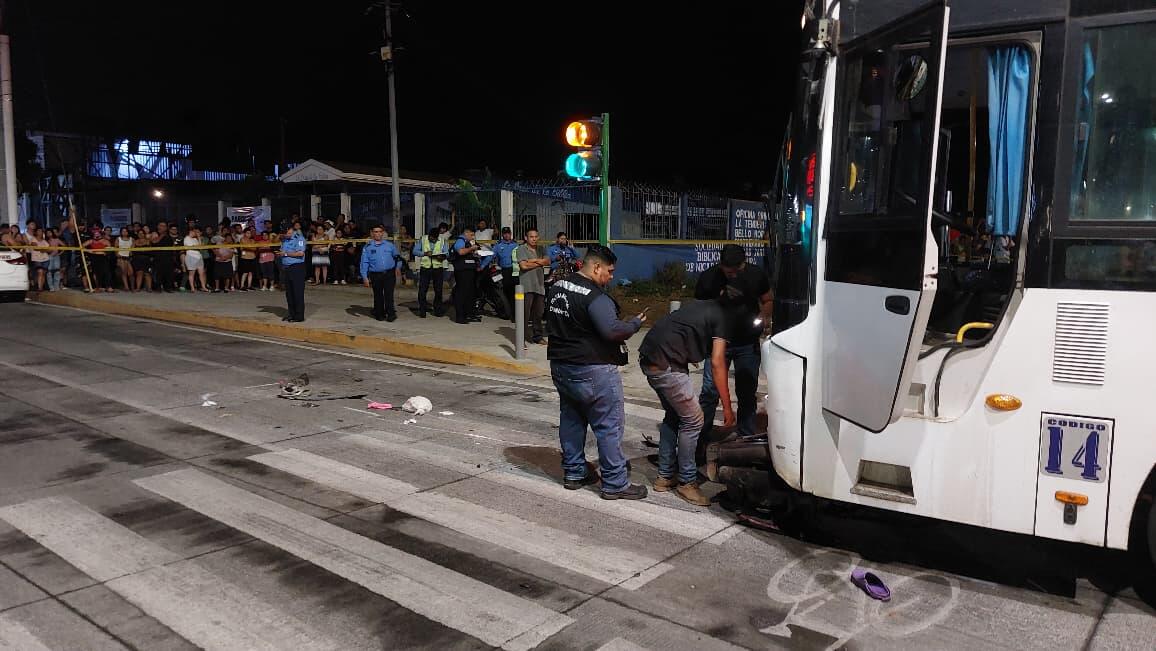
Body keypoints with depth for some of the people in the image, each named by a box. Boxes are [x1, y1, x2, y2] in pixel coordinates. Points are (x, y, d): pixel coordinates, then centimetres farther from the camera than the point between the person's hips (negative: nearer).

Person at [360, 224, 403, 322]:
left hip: (389, 274, 0)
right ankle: (379, 314, 22)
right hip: (375, 276, 0)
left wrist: (398, 267, 10)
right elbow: (364, 263, 1)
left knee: (389, 294, -8)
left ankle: (391, 313, -6)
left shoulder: (389, 245, 7)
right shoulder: (368, 247, 2)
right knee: (378, 295, 9)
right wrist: (365, 277, -4)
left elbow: (397, 256, 19)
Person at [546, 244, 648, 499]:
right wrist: (635, 323, -12)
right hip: (592, 370, -9)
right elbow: (612, 330, -28)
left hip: (560, 365, 9)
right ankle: (615, 484, 4)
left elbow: (550, 317, 21)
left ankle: (573, 473, 27)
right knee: (609, 426, -1)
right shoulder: (595, 296, -20)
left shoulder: (558, 287, 8)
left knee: (571, 419, 18)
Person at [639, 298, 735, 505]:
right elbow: (717, 363, -9)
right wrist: (727, 408, -4)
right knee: (693, 420, 1)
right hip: (665, 364, -10)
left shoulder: (707, 307, 21)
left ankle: (665, 476, 28)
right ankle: (686, 482, 10)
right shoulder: (722, 317, -5)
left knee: (674, 415, 21)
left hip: (649, 357, 10)